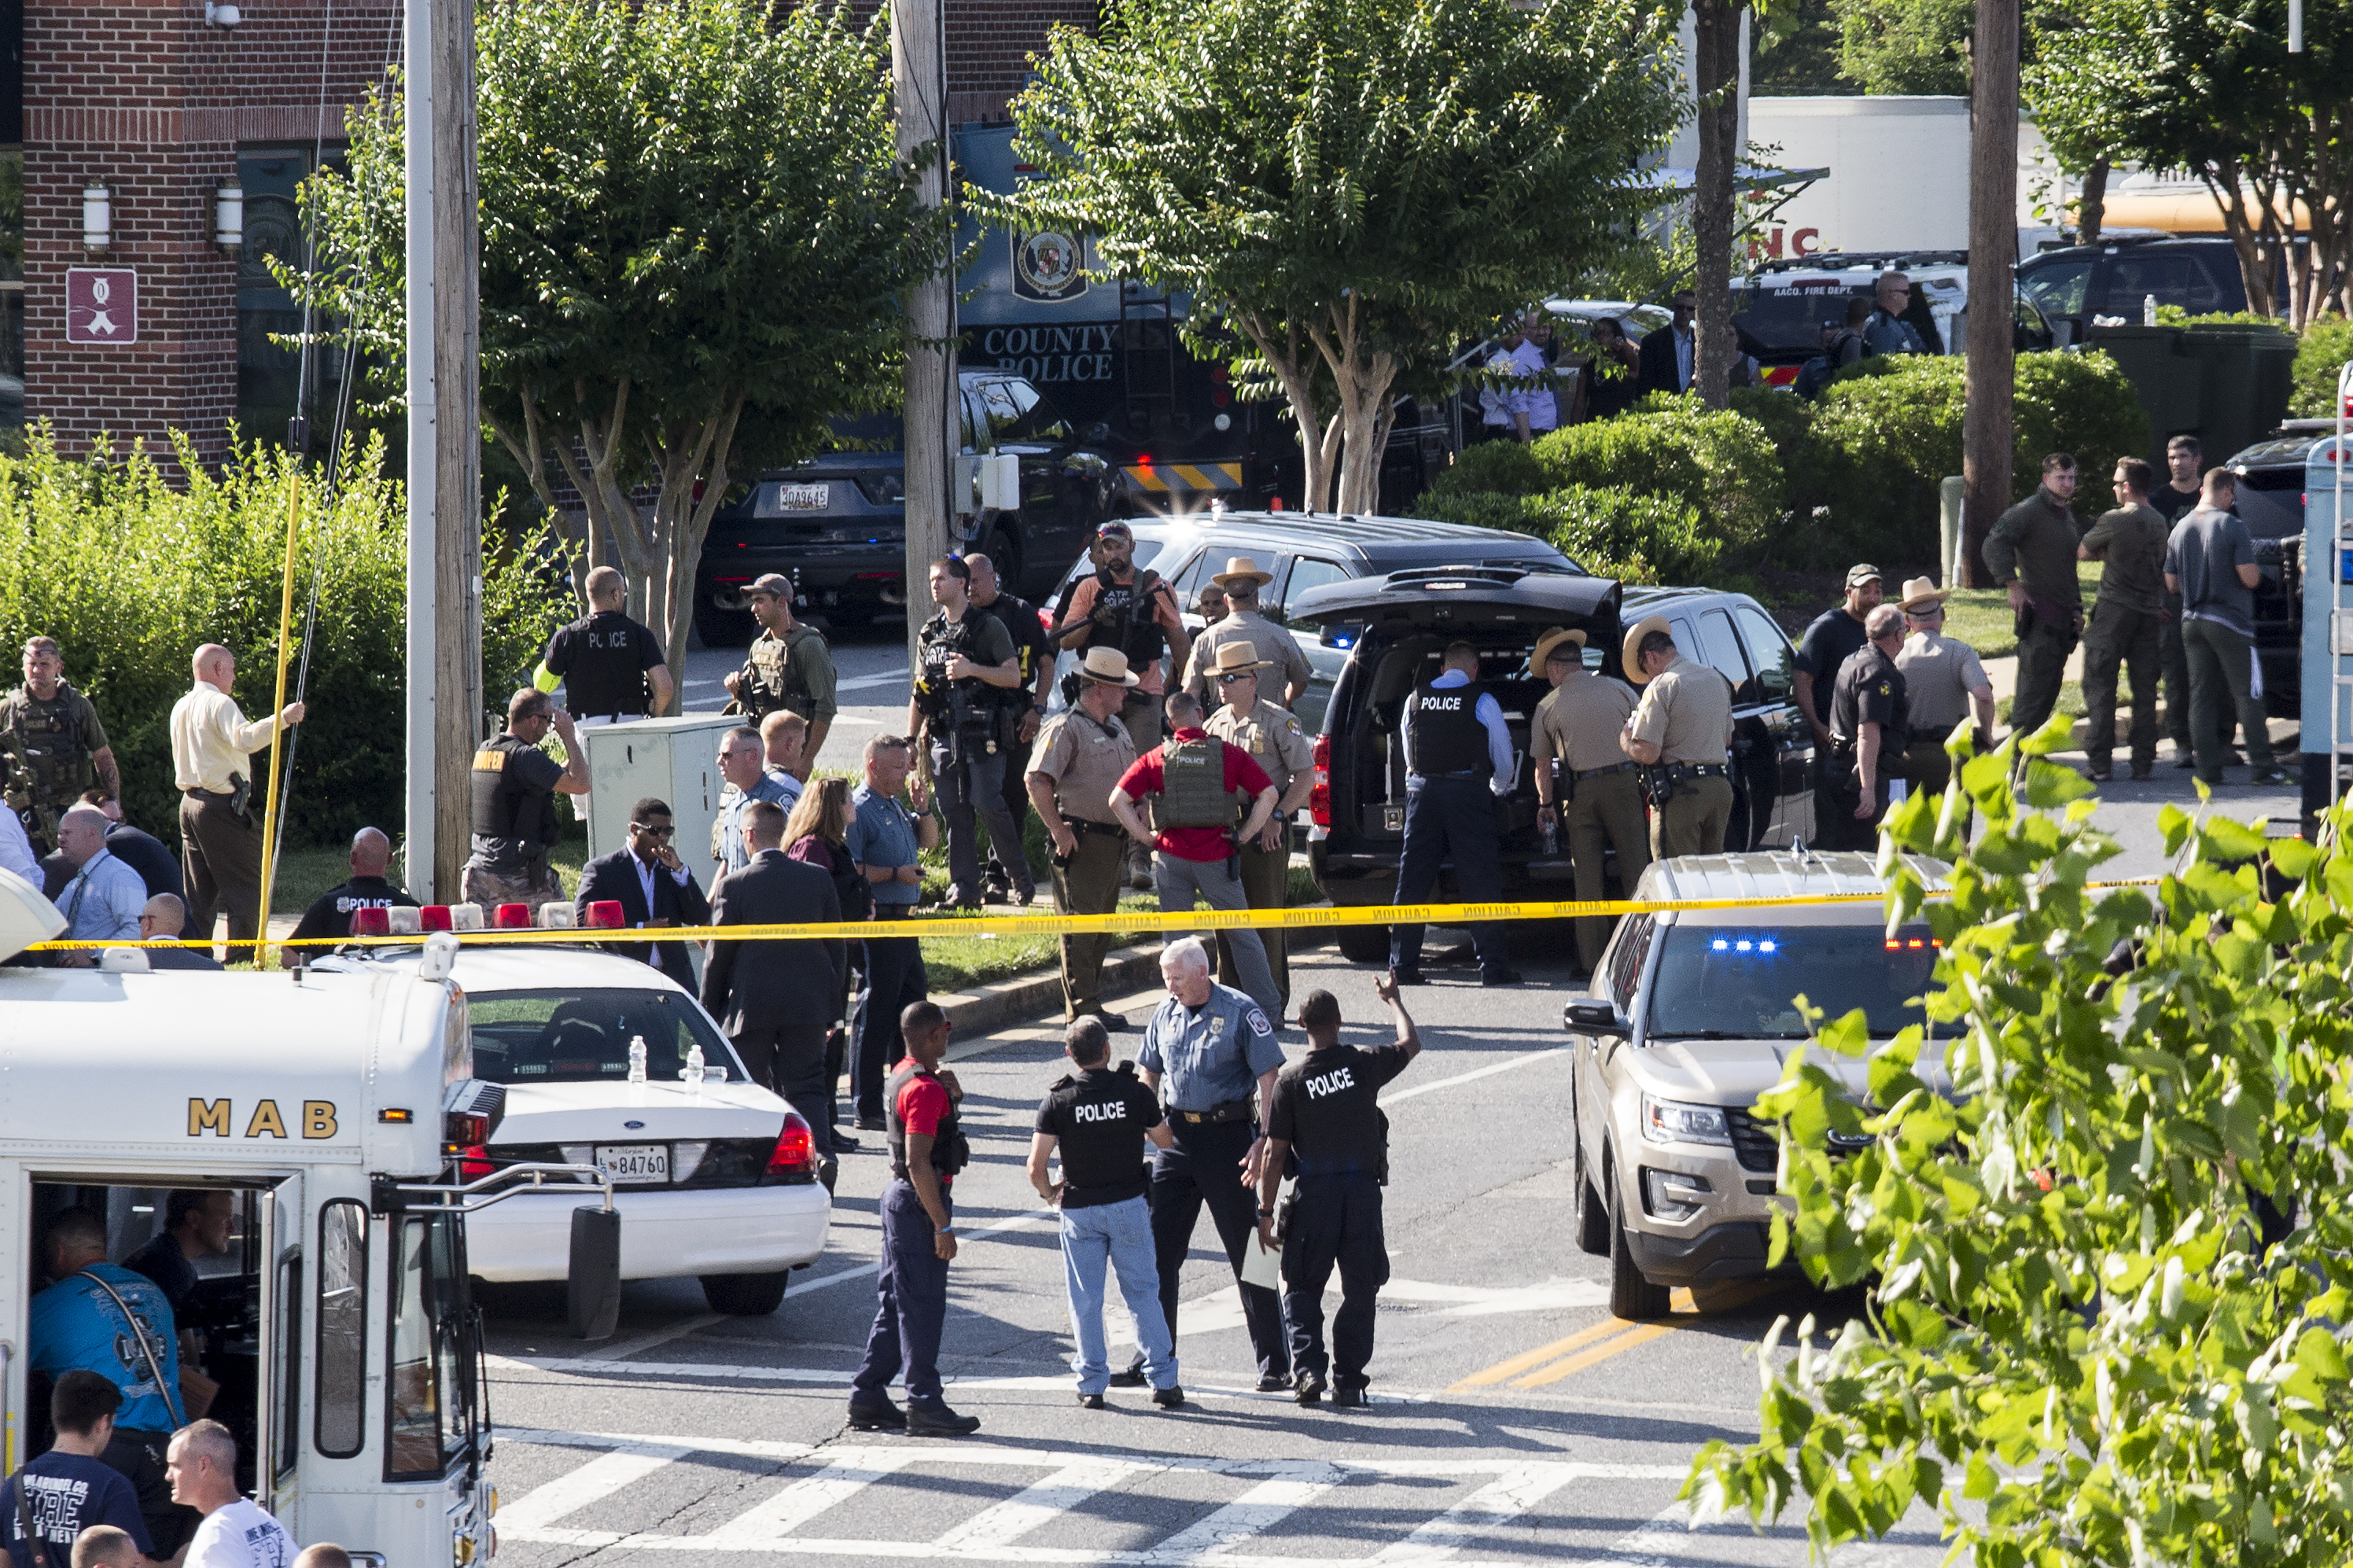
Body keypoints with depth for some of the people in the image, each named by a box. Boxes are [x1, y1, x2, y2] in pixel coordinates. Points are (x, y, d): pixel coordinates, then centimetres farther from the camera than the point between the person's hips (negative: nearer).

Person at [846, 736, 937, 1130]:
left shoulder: (895, 808, 16)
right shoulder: (859, 810, -13)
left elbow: (929, 841, 24)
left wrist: (922, 808, 7)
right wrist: (895, 873, -21)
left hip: (904, 922, 10)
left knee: (911, 1011, 16)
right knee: (875, 1015, -6)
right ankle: (867, 1109, -2)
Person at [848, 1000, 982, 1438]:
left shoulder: (905, 1075, 11)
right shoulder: (924, 1089, -19)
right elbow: (919, 1163, -25)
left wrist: (951, 1096, 8)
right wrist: (942, 1225, -23)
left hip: (900, 1196, 10)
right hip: (918, 1203, -10)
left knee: (896, 1302, 13)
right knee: (922, 1307, -6)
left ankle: (868, 1400, 15)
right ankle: (924, 1406, -4)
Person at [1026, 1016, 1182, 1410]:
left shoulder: (1058, 1100, -9)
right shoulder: (1135, 1092, -7)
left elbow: (1036, 1166, -12)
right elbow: (1165, 1140, 8)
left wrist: (1048, 1192, 9)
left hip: (1079, 1210, -1)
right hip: (1129, 1202, 1)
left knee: (1085, 1299, 7)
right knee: (1143, 1292, 9)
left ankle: (1092, 1385, 8)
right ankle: (1163, 1381, 8)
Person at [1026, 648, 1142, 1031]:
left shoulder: (1115, 727, 16)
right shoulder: (1067, 728, -13)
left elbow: (1132, 777, 30)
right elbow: (1036, 780, -23)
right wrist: (1058, 830, -23)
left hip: (1113, 839, 9)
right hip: (1082, 840, -9)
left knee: (1102, 925, 13)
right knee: (1080, 925, -6)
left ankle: (1092, 1003, 20)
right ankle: (1082, 1010, -5)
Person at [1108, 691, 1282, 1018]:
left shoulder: (1156, 759, 2)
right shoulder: (1229, 754, 0)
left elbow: (1118, 800, -5)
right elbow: (1268, 794, -5)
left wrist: (1147, 837, 1)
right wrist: (1243, 836, 0)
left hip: (1172, 856, 0)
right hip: (1216, 857, 0)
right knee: (1243, 935, 10)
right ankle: (1267, 1010, 12)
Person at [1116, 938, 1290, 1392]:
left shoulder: (1241, 1013, -8)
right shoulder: (1165, 1015, 9)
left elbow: (1269, 1081, -10)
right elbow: (1148, 1077, 19)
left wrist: (1265, 1141, -18)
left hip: (1229, 1137, -6)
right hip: (1177, 1136, 6)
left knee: (1248, 1253, -1)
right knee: (1159, 1251, 5)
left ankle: (1274, 1363, 4)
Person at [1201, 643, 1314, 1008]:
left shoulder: (1279, 722, -5)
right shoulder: (1215, 724, 12)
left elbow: (1305, 775, -6)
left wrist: (1276, 817, -14)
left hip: (1267, 831, -5)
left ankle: (1271, 1001, 2)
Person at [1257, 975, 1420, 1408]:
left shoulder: (1291, 1081, -9)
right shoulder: (1364, 1066, -5)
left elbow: (1274, 1153, -6)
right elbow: (1411, 1043, 16)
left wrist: (1266, 1212, 2)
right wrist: (1392, 1000, 34)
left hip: (1314, 1193, -1)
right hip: (1363, 1189, 1)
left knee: (1302, 1289, 11)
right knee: (1359, 1291, 10)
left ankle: (1308, 1368, -5)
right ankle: (1348, 1381, 7)